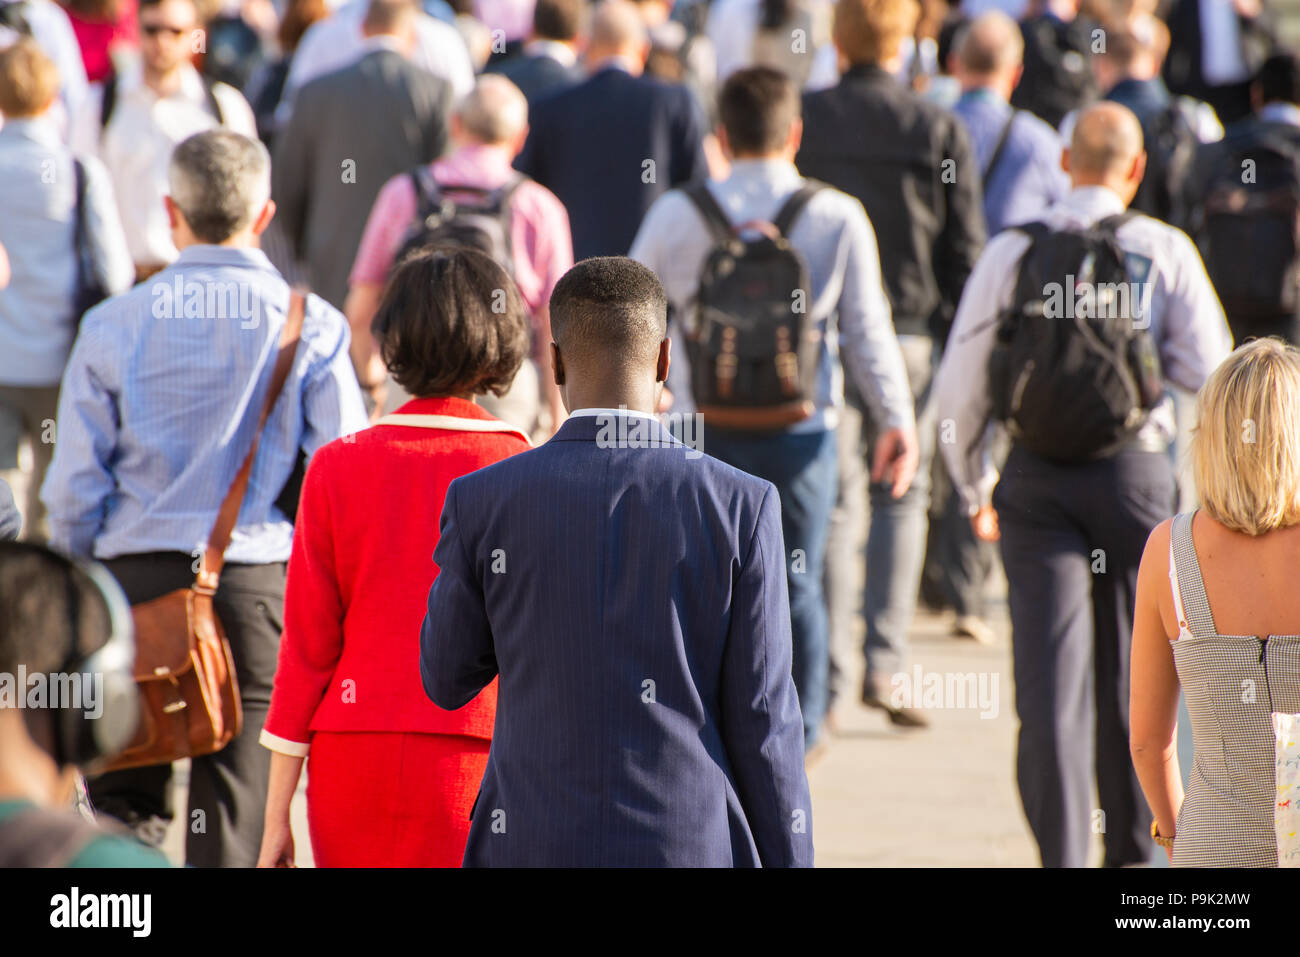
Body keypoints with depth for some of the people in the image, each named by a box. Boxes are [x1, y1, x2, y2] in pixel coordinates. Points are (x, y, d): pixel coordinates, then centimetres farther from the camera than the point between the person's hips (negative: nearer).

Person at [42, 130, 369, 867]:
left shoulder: (115, 325, -1)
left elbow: (76, 486, 1)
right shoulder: (311, 327, -3)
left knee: (121, 808, 12)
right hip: (254, 585, -1)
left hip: (132, 582, 1)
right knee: (235, 814, 4)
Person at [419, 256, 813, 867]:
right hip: (690, 858, 0)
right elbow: (761, 720, -5)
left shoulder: (483, 503, -5)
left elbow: (447, 681, 10)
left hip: (536, 857, 0)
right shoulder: (742, 508, -7)